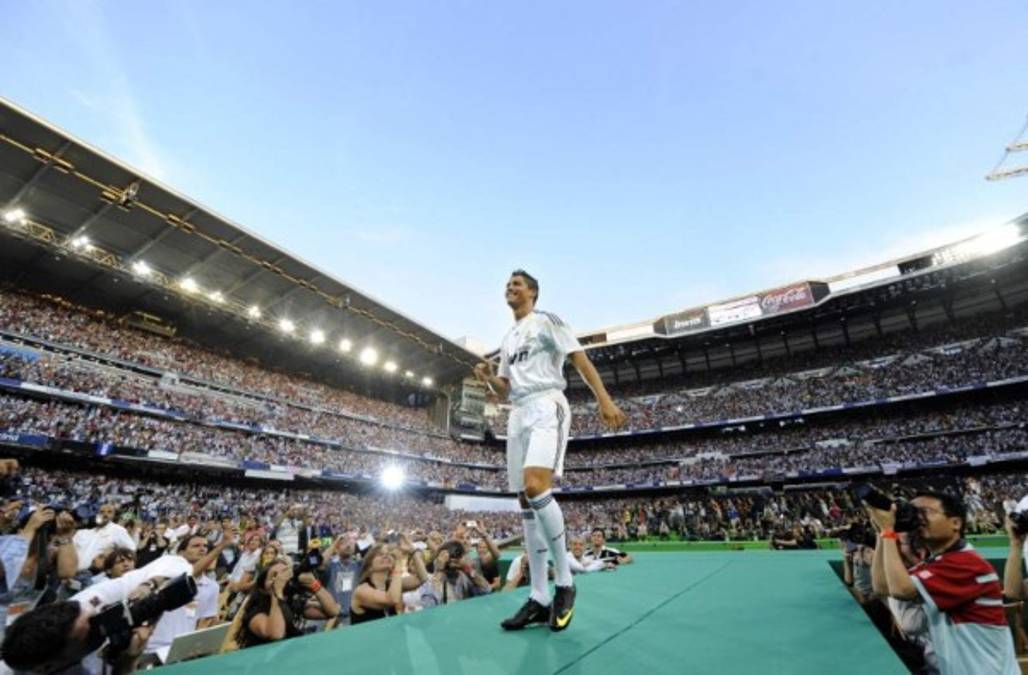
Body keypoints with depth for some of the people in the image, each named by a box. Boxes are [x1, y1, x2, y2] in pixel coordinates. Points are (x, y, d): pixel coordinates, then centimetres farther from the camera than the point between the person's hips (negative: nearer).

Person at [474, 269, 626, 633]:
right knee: (526, 502, 2)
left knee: (536, 487, -26)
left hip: (546, 407, -7)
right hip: (518, 415, 8)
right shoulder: (507, 339, 24)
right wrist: (488, 378, 2)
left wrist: (605, 400, -15)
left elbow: (580, 358, -5)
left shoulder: (547, 321, 4)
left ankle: (564, 582, -9)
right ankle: (539, 598, 8)